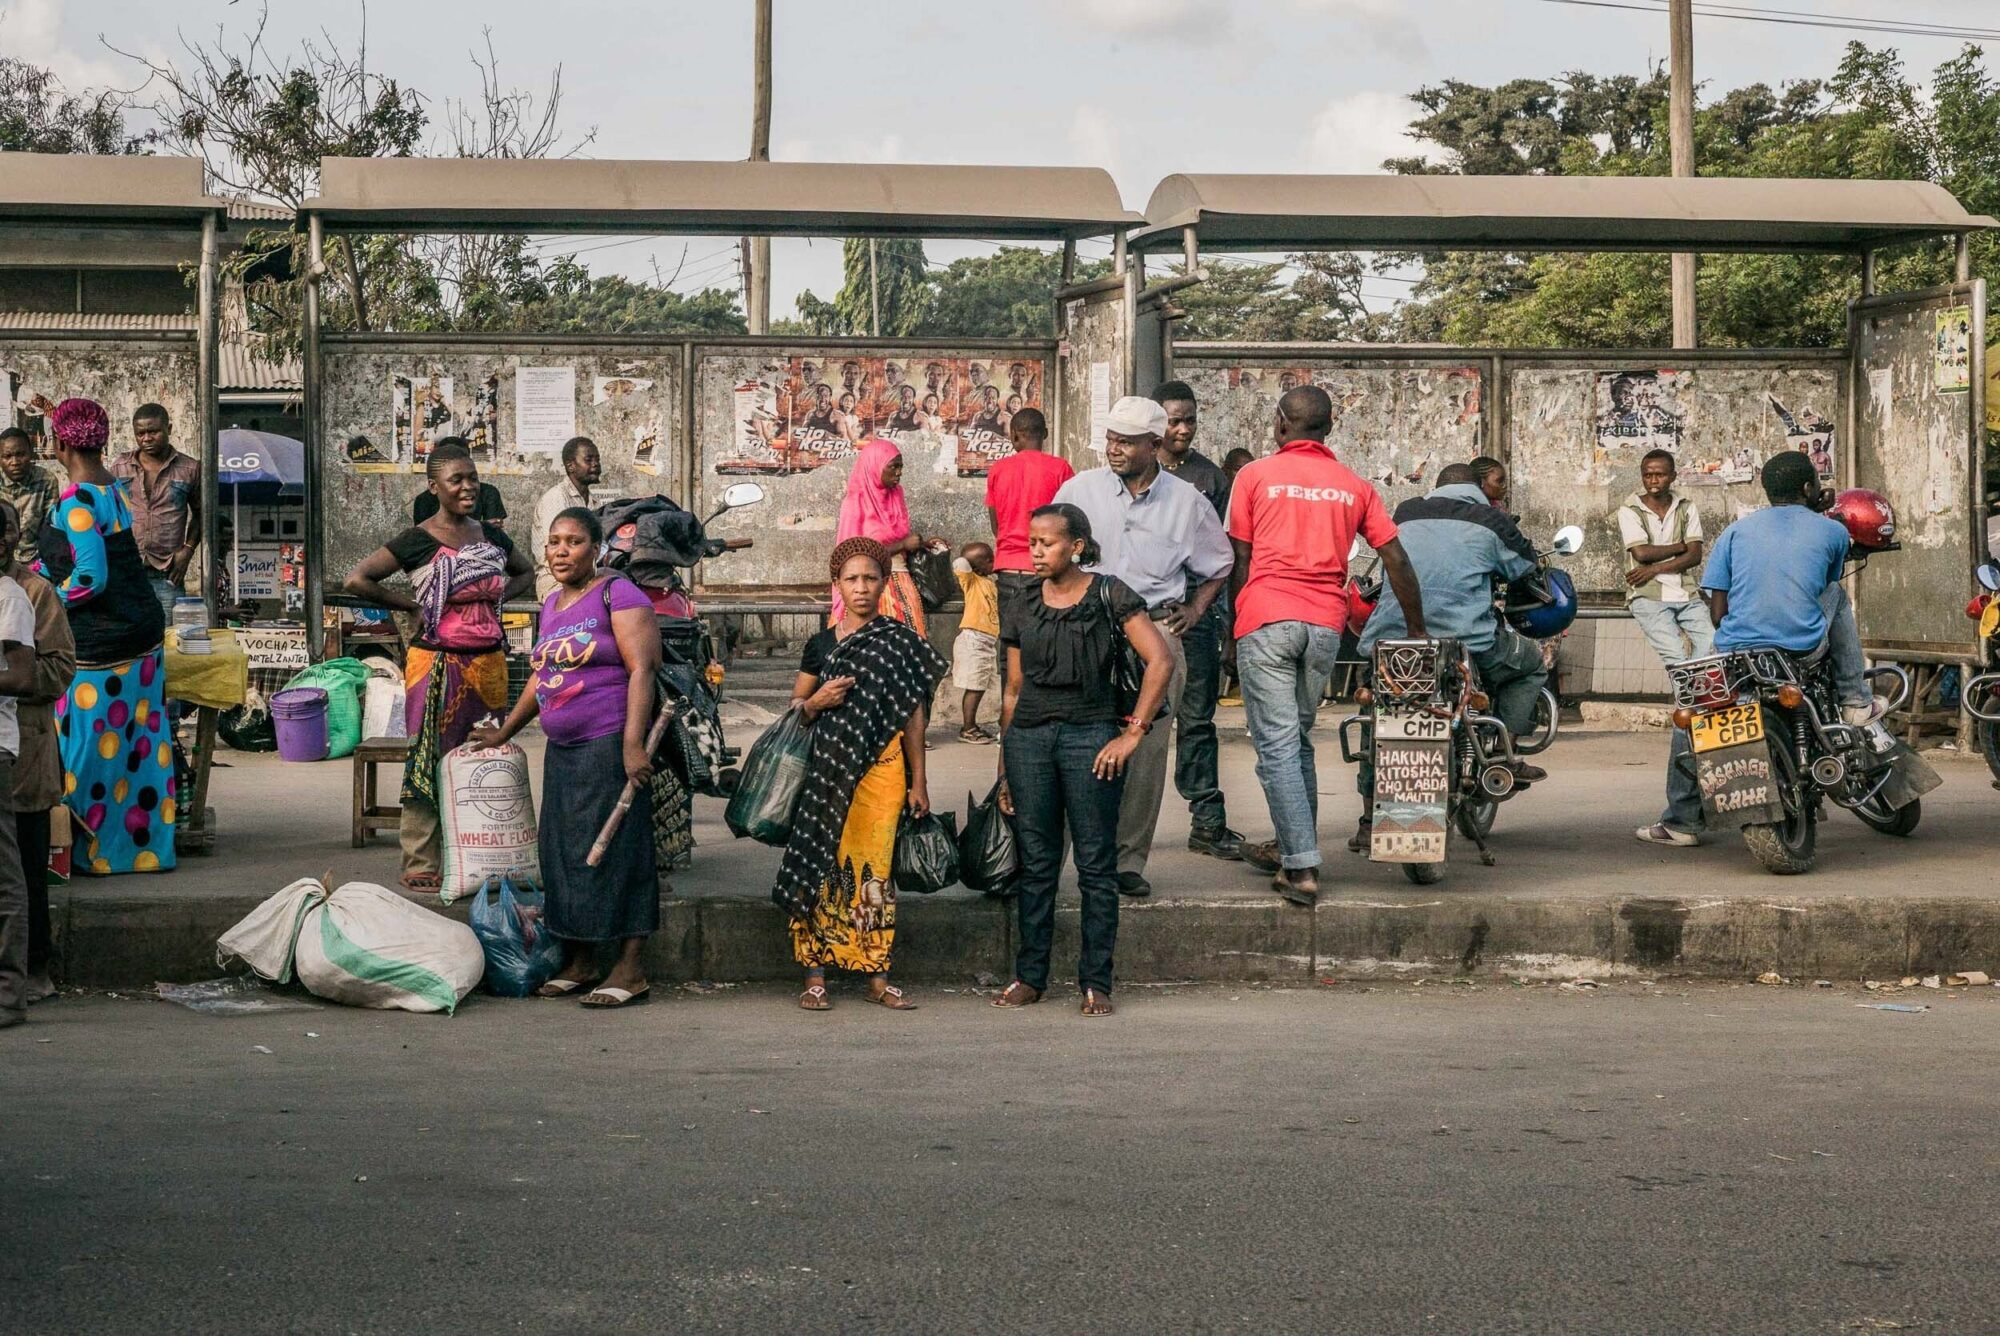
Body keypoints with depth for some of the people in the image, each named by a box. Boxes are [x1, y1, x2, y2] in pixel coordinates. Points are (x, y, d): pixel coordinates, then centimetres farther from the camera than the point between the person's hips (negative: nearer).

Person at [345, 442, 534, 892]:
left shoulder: (492, 538, 10)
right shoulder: (417, 541, -6)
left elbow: (526, 573, 28)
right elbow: (357, 580, -9)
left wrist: (497, 597, 10)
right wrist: (411, 605, -6)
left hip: (488, 664, 5)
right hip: (437, 664, -5)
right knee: (429, 761, -3)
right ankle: (420, 865, 1)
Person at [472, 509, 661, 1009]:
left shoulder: (617, 596, -7)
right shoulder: (551, 605, 17)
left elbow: (641, 669, -15)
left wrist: (632, 743, -23)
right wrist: (505, 732, 33)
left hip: (610, 744, -8)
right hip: (562, 749, 8)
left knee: (614, 848, -7)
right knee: (563, 850, 9)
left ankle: (630, 972, -3)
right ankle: (579, 964, 17)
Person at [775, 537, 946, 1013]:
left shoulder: (899, 643, 7)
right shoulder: (820, 644, 10)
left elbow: (912, 715, 8)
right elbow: (794, 710, 15)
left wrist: (918, 781, 6)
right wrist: (818, 701, -8)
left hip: (882, 768, -1)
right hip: (827, 771, 1)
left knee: (873, 868, -3)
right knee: (822, 865, -3)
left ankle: (876, 975, 4)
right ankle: (815, 975, 0)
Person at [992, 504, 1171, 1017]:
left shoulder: (1110, 596, -1)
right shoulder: (1024, 607, 12)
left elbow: (1161, 661, -9)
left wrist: (1133, 733, -11)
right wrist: (1004, 767, 14)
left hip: (1090, 735, -4)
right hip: (1028, 736, 4)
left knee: (1096, 862, -1)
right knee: (1036, 861, 6)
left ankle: (1096, 982, 5)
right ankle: (1030, 975, 14)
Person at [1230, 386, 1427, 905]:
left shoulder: (1255, 476, 4)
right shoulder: (1354, 486, 12)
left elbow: (1240, 561, 3)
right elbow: (1395, 559, 8)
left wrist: (1233, 628, 12)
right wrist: (1418, 630, 14)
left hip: (1265, 619, -4)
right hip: (1326, 625, 4)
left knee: (1277, 746, -4)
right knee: (1298, 739, 20)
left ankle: (1302, 868, -11)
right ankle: (1291, 846, 27)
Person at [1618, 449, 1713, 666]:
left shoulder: (1687, 508, 12)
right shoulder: (1629, 511, 4)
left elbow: (1695, 556, 2)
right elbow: (1642, 553, -10)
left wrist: (1654, 569, -9)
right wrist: (1680, 547, 1)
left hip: (1685, 593, 4)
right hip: (1648, 596, -4)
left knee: (1712, 644, -18)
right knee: (1676, 656, -22)